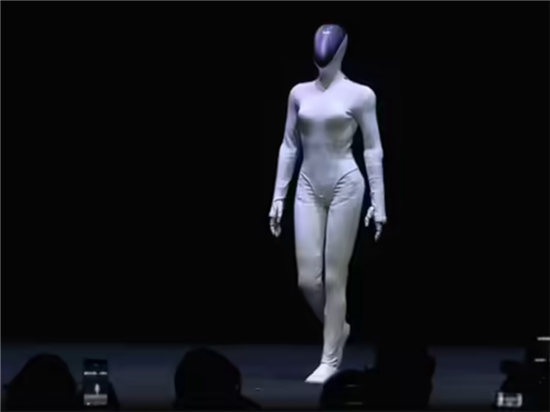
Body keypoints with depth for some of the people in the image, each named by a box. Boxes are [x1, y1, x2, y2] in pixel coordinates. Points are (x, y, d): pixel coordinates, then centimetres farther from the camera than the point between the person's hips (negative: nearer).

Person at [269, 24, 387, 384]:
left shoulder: (360, 95, -2)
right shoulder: (299, 93, 8)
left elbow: (373, 149, -1)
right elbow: (289, 146, 11)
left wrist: (379, 202, -4)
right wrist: (278, 196, 7)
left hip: (345, 186, -4)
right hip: (308, 189, 4)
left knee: (334, 278, -3)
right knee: (308, 279, -1)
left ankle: (330, 360, 6)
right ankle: (339, 328, 28)